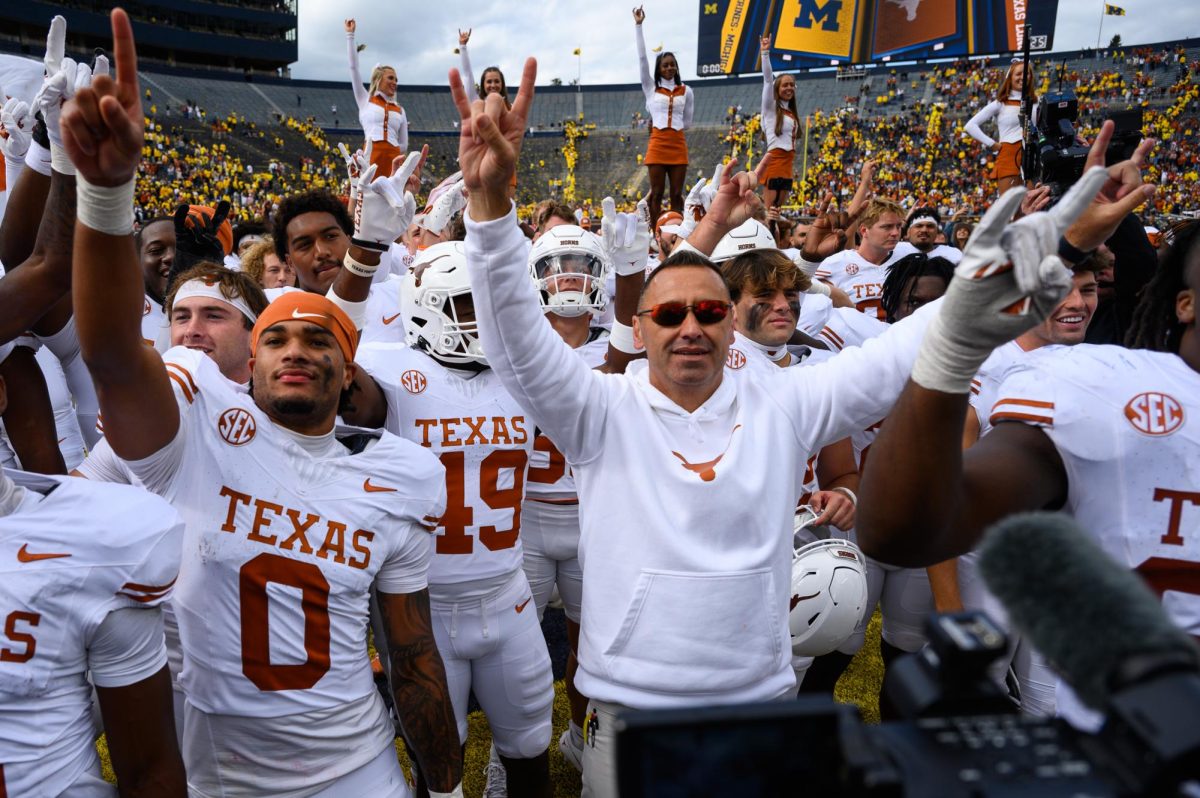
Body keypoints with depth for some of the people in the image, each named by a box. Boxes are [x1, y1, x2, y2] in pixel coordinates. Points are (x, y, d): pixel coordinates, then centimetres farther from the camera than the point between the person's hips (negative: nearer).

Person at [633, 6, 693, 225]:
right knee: (657, 194, -1)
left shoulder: (686, 91, 9)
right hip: (657, 145, -1)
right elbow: (642, 59, 0)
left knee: (676, 194, 2)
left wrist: (674, 130, 11)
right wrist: (638, 26, -3)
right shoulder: (651, 88, 6)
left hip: (678, 146, 1)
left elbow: (687, 122, 16)